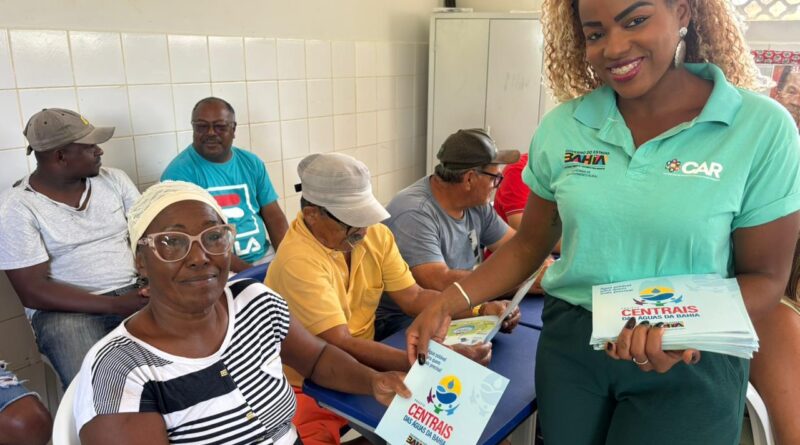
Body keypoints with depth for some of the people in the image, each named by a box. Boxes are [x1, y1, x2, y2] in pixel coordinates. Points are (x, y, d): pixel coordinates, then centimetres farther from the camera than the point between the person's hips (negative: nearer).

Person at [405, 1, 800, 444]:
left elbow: (763, 276, -6)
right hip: (569, 344, 3)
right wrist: (449, 303, -9)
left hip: (690, 365, -2)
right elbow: (530, 243, 2)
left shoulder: (761, 128, -12)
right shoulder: (561, 127, -5)